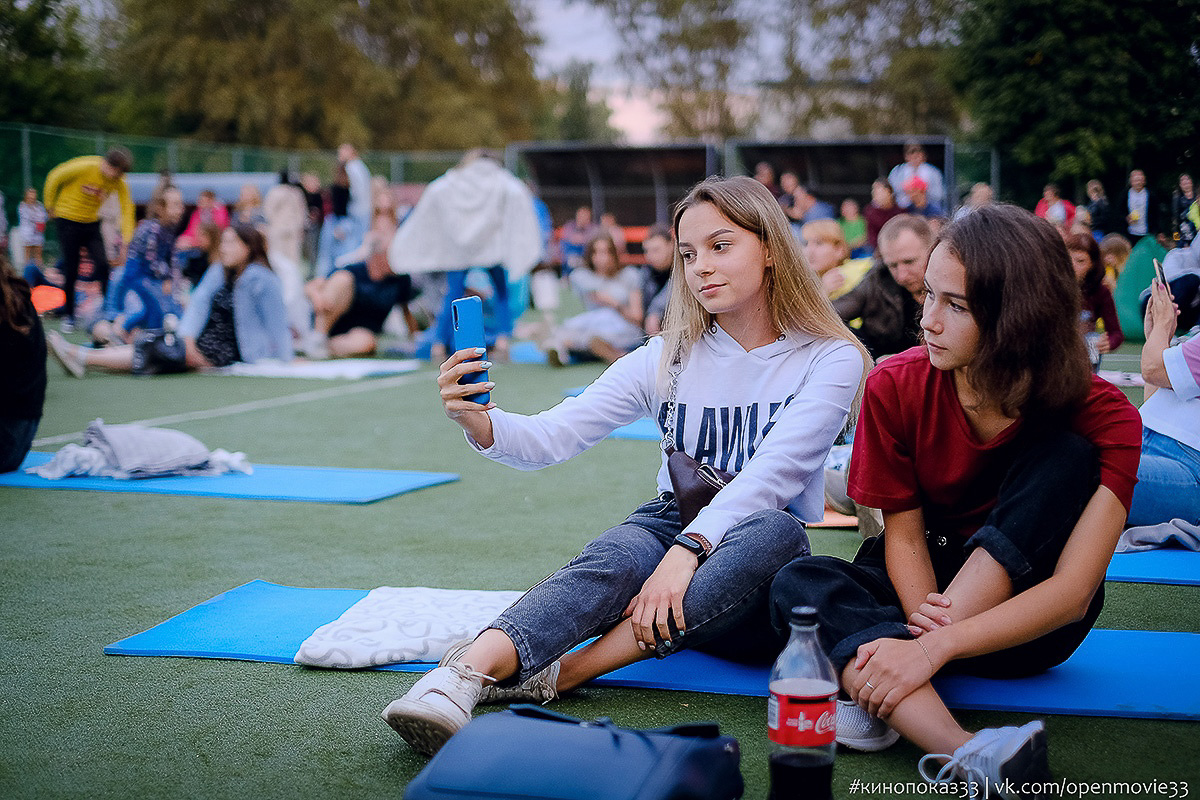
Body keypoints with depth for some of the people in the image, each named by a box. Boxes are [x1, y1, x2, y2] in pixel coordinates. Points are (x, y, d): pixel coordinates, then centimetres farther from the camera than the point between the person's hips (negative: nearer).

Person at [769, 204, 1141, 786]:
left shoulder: (1101, 416, -19)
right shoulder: (896, 387, -12)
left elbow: (1072, 592, -27)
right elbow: (904, 531, -10)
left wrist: (933, 648, -38)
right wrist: (923, 618, -31)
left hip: (1027, 623, -2)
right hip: (925, 592, 2)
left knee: (1067, 455, -28)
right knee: (799, 583, -28)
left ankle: (881, 702, -33)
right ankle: (966, 756, -51)